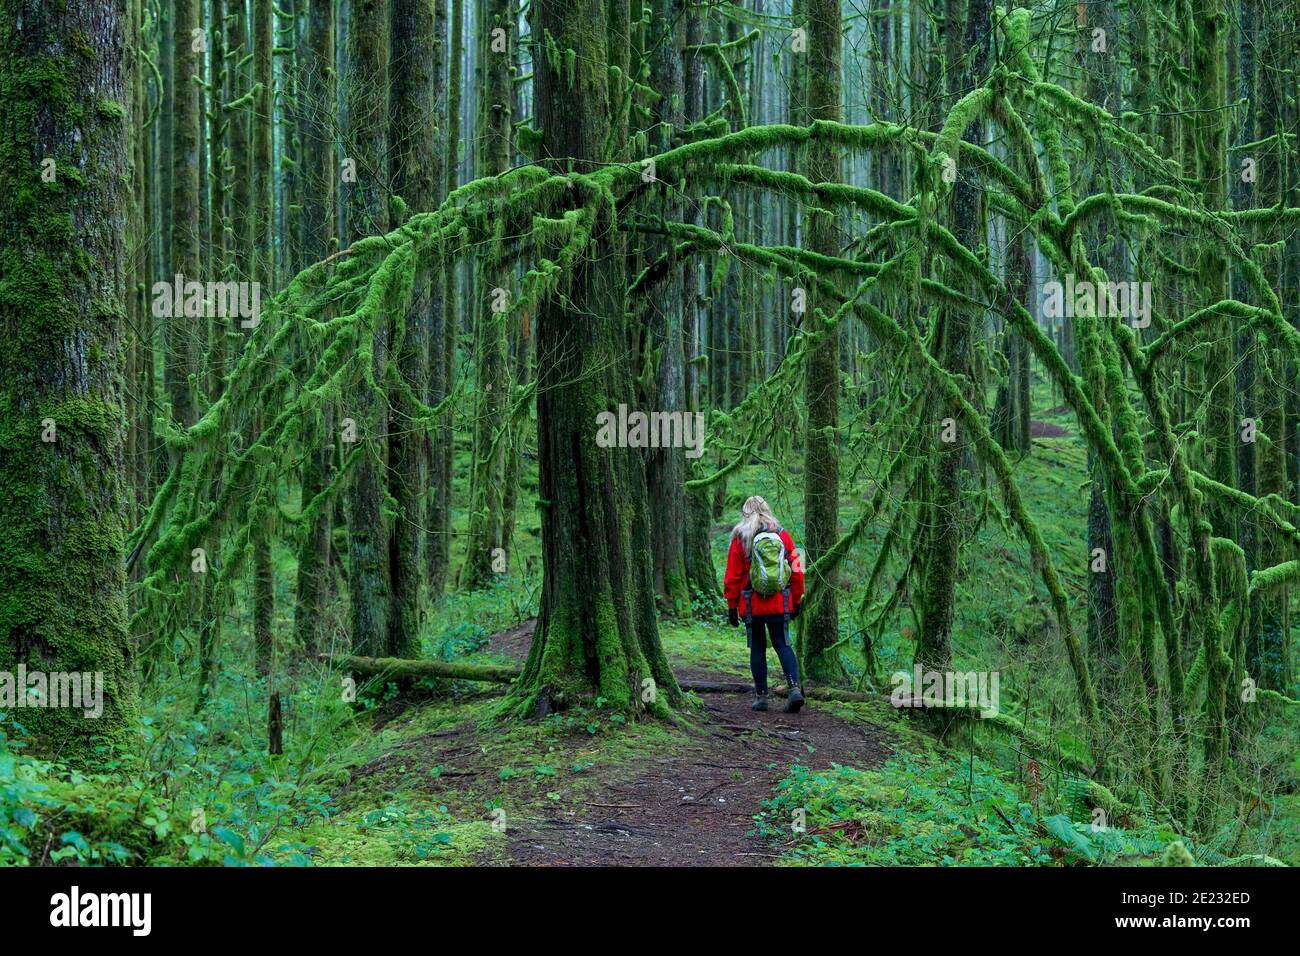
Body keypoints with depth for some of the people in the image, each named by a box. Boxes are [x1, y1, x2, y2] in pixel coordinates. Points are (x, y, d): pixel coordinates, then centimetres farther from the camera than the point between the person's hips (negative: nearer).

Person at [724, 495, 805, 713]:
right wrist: (796, 601, 14)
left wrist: (732, 606, 5)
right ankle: (794, 688, -12)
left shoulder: (740, 539, -3)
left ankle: (761, 695, 8)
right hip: (780, 605, 2)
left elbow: (732, 577, -3)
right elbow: (796, 571, 5)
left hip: (752, 606, -2)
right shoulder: (783, 535, 3)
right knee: (783, 645, 6)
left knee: (757, 648, 8)